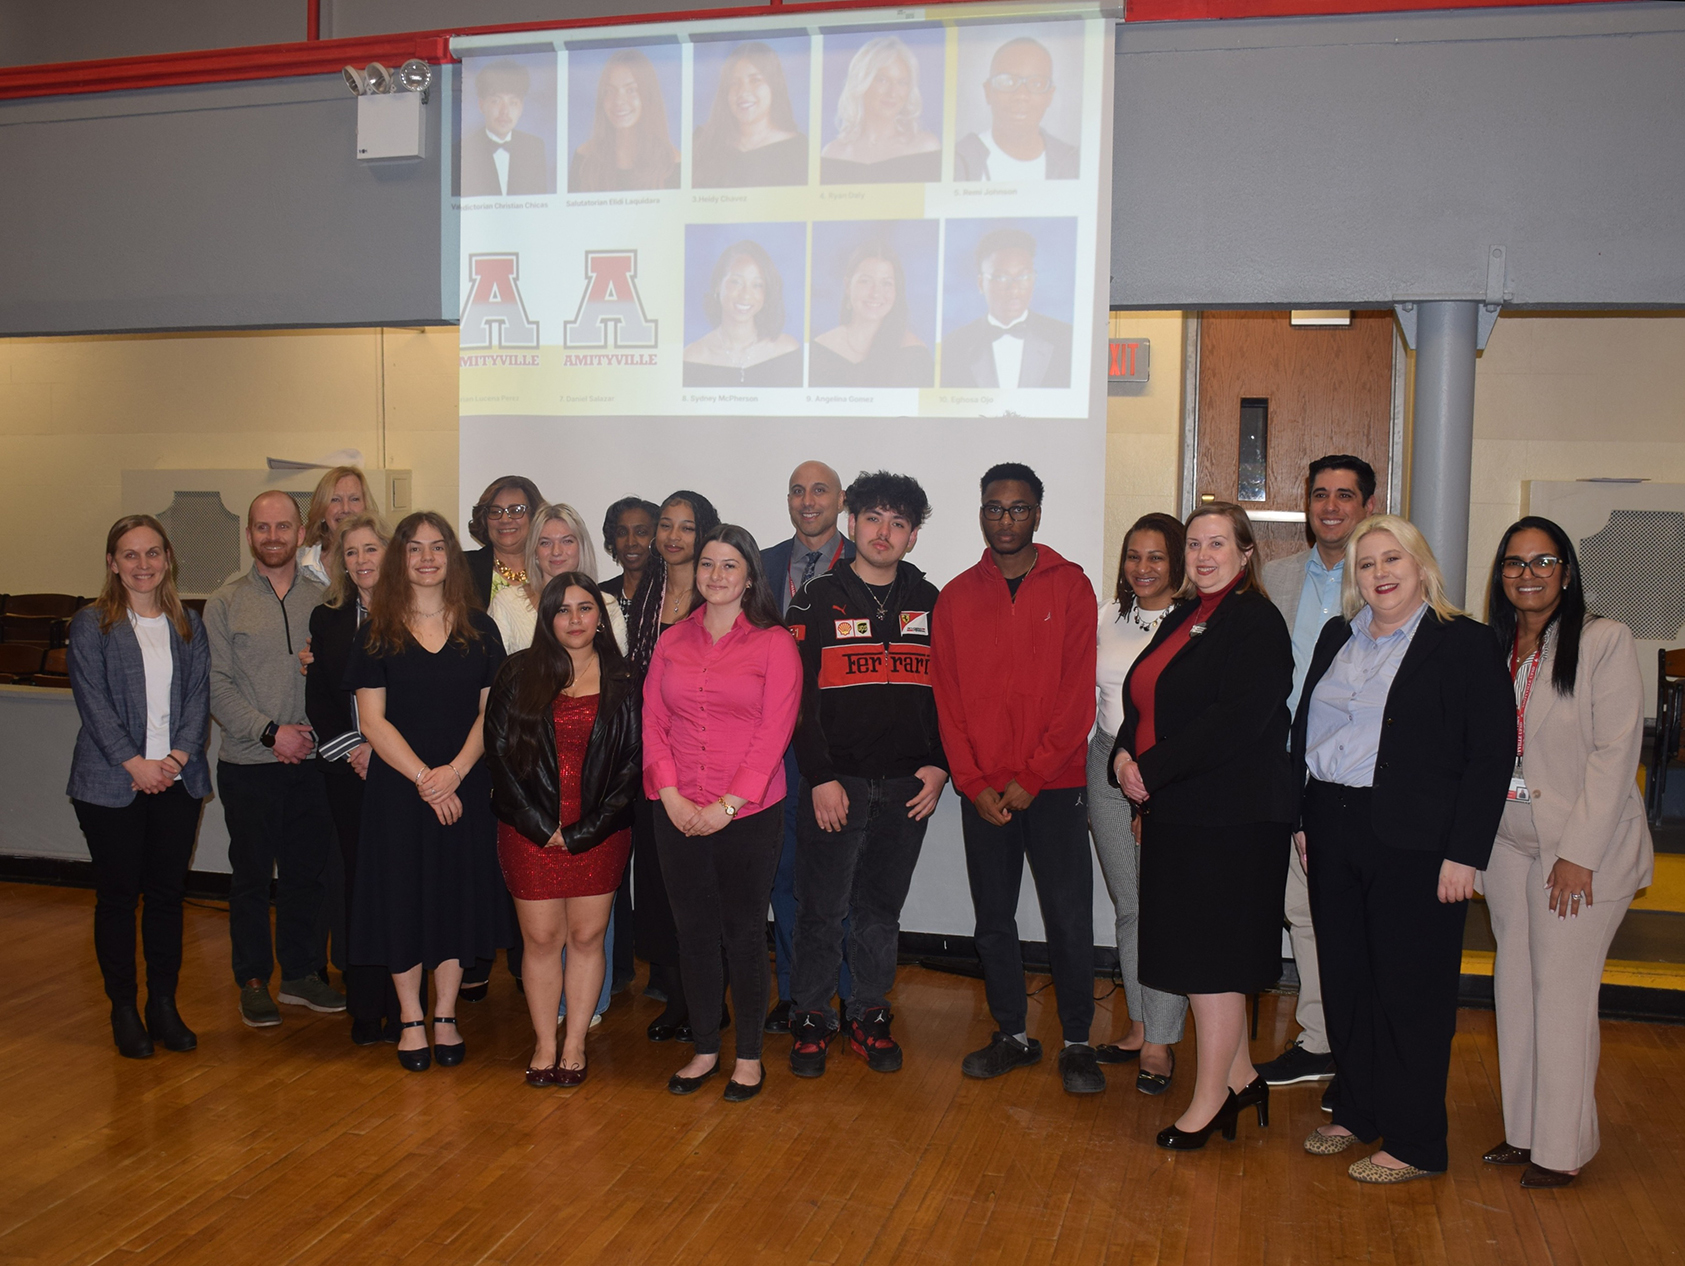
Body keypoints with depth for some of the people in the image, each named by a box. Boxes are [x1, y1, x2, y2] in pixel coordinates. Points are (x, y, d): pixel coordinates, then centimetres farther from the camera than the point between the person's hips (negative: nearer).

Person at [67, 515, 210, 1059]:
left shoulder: (188, 625, 11)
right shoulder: (91, 624, 0)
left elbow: (199, 694, 6)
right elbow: (93, 701, -7)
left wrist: (180, 754, -9)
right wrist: (135, 764, -16)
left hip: (178, 782, 3)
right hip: (111, 784, -3)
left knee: (168, 892, 7)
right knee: (117, 895, 4)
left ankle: (164, 1004, 18)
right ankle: (124, 1009, 16)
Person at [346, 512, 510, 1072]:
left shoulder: (478, 628, 5)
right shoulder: (377, 632, 0)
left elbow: (491, 710, 2)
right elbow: (372, 720, -5)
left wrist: (455, 770, -13)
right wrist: (424, 778, -14)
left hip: (464, 787, 1)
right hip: (397, 788, -1)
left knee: (457, 893, 6)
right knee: (403, 895, 4)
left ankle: (445, 1015, 20)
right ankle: (411, 1019, 18)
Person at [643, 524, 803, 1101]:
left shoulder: (774, 643, -3)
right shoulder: (673, 641, 9)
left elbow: (774, 732, -9)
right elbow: (653, 722, 6)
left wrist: (728, 804, -14)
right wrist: (671, 794, -7)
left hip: (748, 813, -3)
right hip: (678, 814, 4)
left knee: (744, 932, 6)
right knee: (694, 931, 11)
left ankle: (748, 1055, 21)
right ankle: (704, 1049, 25)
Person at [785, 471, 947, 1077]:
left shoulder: (929, 602, 10)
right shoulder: (817, 600, 0)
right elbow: (797, 697, -5)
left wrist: (938, 765, 0)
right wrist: (821, 777, -11)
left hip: (907, 786, 3)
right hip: (834, 783, -3)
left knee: (881, 909, 11)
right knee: (821, 909, 2)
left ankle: (869, 1015, 24)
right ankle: (811, 1019, 17)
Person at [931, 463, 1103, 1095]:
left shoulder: (1070, 586, 0)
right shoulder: (956, 597, 7)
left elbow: (1078, 693, -6)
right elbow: (946, 699, 4)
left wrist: (1032, 776, -11)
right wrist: (974, 784, -6)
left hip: (1054, 786, -2)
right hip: (982, 791, 3)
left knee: (1069, 919, 1)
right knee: (993, 919, 10)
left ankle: (1077, 1042, 16)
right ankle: (1012, 1033, 25)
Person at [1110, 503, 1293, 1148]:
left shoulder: (1256, 622, -11)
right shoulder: (1182, 619, 15)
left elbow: (1235, 721, -22)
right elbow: (1144, 704, 16)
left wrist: (1152, 771, -18)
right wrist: (1125, 757, -4)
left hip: (1230, 817, -8)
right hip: (1175, 812, 8)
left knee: (1212, 957, -1)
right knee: (1210, 953, 14)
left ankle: (1210, 1097, 11)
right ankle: (1240, 1075, 27)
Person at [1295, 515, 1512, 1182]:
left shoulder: (1464, 643, -6)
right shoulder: (1337, 637, 12)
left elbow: (1492, 756, -9)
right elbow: (1304, 730, 16)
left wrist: (1464, 854, -14)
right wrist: (1302, 819, 9)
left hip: (1414, 845, -6)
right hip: (1333, 833, 6)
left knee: (1411, 989, 3)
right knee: (1344, 978, 13)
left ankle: (1414, 1143, 15)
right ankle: (1355, 1111, 29)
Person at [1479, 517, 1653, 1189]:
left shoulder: (1605, 640, -9)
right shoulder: (1492, 649, 7)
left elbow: (1615, 751, -12)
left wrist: (1578, 854, -16)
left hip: (1584, 846, -5)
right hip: (1508, 842, 5)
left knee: (1562, 991, -1)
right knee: (1514, 983, 10)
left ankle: (1562, 1147, 13)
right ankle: (1522, 1129, 24)